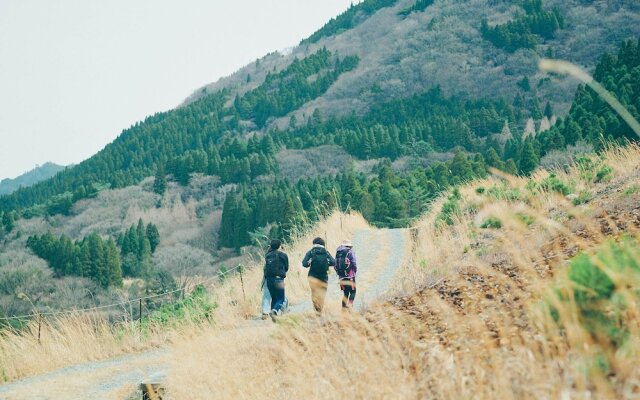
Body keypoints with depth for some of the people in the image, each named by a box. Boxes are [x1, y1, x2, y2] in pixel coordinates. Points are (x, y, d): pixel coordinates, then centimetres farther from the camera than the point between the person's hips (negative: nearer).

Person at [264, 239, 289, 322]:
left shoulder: (267, 255, 8)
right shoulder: (283, 255, -3)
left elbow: (266, 268, 11)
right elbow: (286, 268, 6)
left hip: (268, 279, 5)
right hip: (278, 279, -5)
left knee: (274, 298, 17)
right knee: (280, 299, -2)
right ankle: (274, 311, -27)